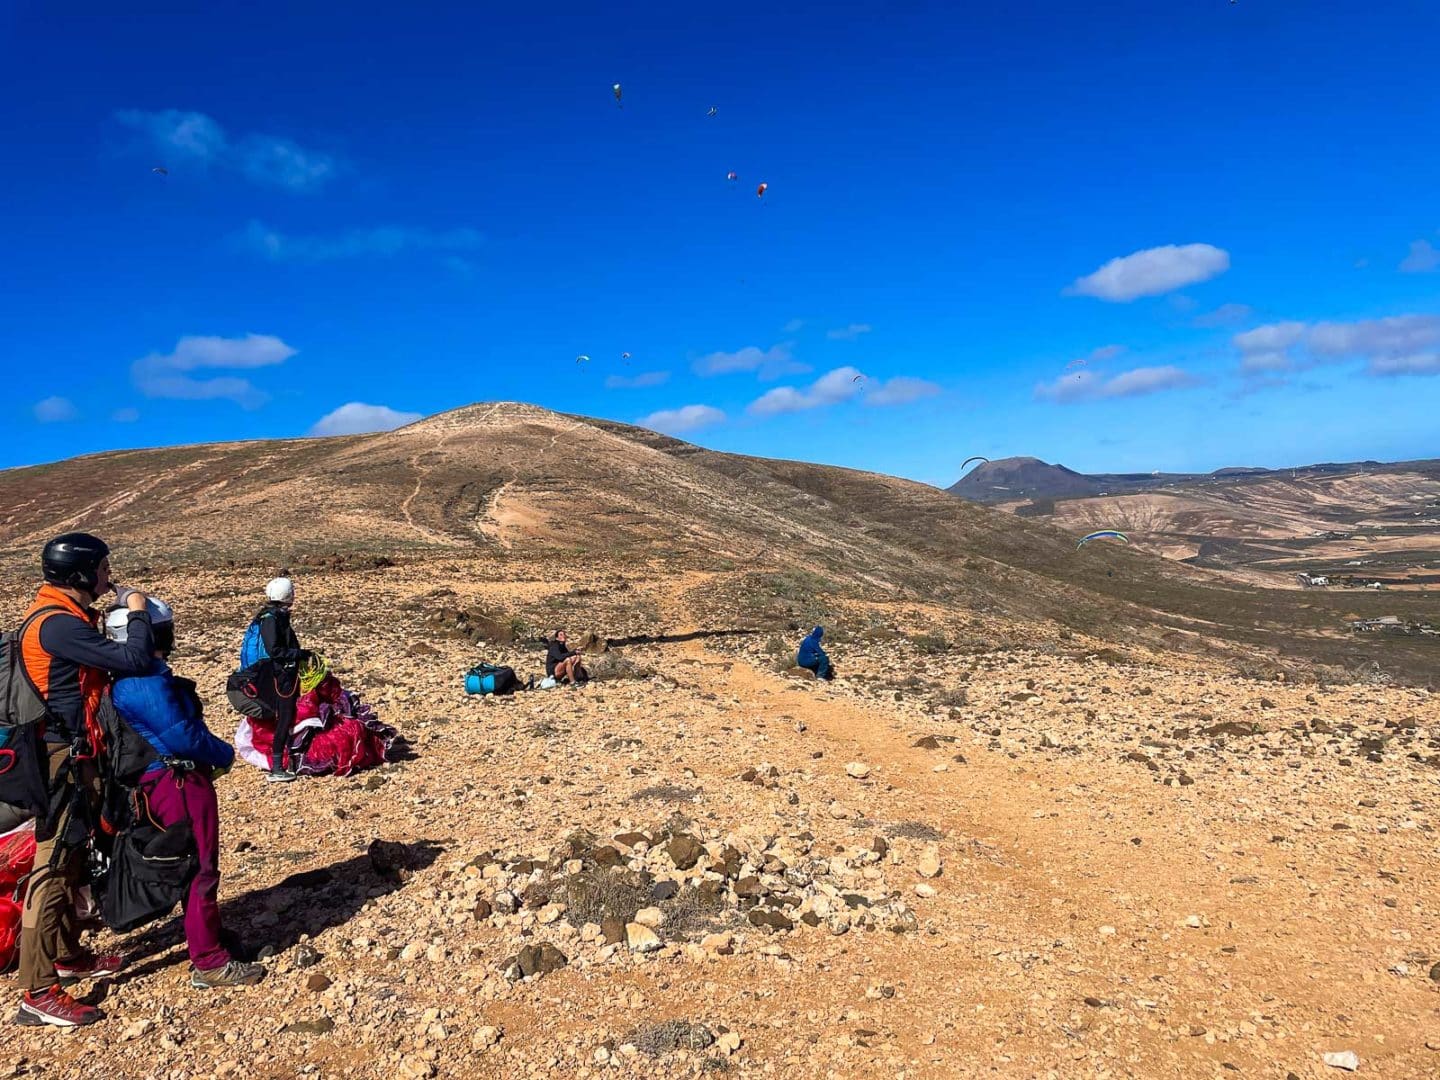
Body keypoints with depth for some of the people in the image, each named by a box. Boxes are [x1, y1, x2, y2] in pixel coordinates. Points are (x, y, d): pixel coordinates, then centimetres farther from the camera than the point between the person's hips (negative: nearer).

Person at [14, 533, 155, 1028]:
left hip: (75, 755, 11)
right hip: (61, 760, -11)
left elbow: (108, 660, 13)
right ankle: (38, 995, 3)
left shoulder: (65, 617, 10)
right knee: (53, 869, -4)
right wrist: (137, 613, -14)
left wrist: (125, 616, 3)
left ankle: (67, 955, 36)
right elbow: (133, 660, -27)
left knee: (72, 861, 21)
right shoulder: (57, 624, -22)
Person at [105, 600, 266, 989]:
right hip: (179, 785, -11)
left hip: (173, 780, 11)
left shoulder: (134, 676, 10)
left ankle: (207, 934, 37)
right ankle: (209, 963, 6)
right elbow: (183, 735, -25)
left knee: (196, 866, 22)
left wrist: (212, 753, 8)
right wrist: (225, 754, -9)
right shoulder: (147, 681, -23)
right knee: (200, 871, -2)